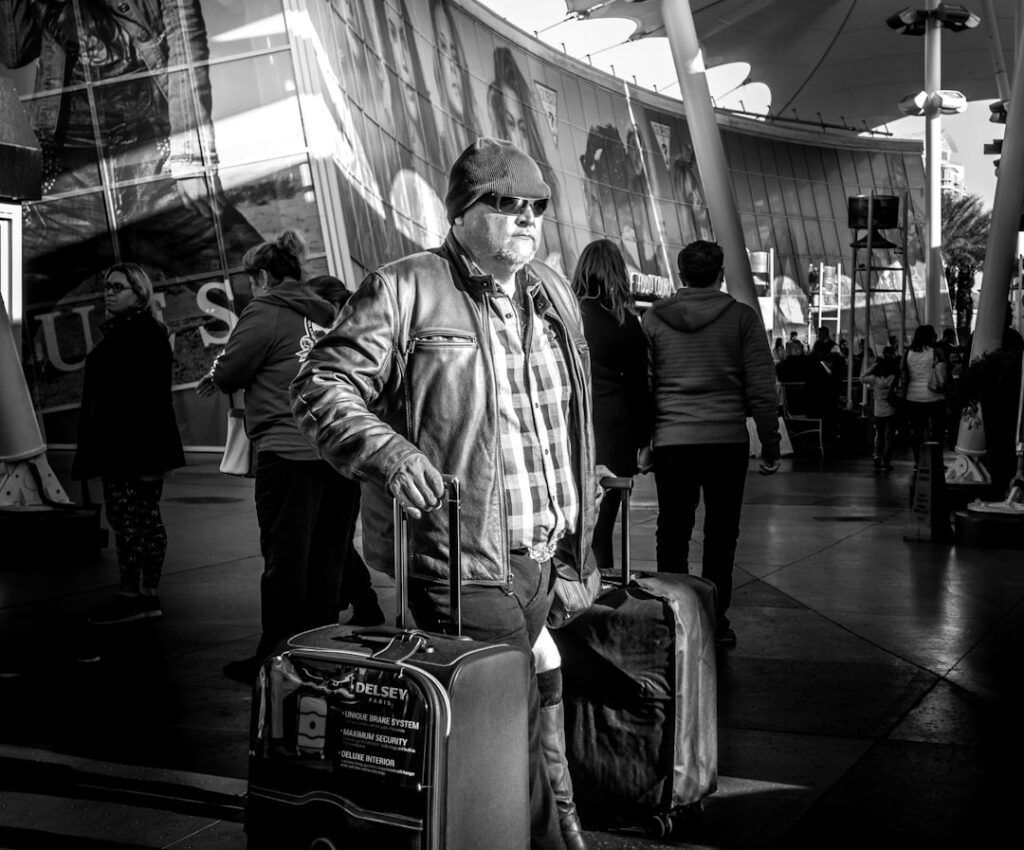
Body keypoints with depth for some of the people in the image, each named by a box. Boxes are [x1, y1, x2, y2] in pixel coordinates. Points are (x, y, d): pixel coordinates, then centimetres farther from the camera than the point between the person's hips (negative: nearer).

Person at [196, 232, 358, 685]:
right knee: (326, 558, 12)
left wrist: (217, 375, 18)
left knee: (285, 559, 1)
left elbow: (228, 375, -6)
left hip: (288, 450, -6)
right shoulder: (325, 314, 14)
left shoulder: (264, 312, -5)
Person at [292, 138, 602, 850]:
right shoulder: (405, 290, -7)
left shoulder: (554, 295, 15)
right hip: (460, 564, -7)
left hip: (543, 561, 7)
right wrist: (391, 451, -27)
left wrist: (578, 542, 22)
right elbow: (322, 387, -10)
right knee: (524, 724, -3)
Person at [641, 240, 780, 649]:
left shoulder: (653, 319, 4)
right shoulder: (741, 317, -1)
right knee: (721, 533, 8)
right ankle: (715, 622, 11)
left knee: (673, 531, 9)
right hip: (727, 441, -1)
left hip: (671, 441, 1)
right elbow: (761, 388, -3)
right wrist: (770, 444, 3)